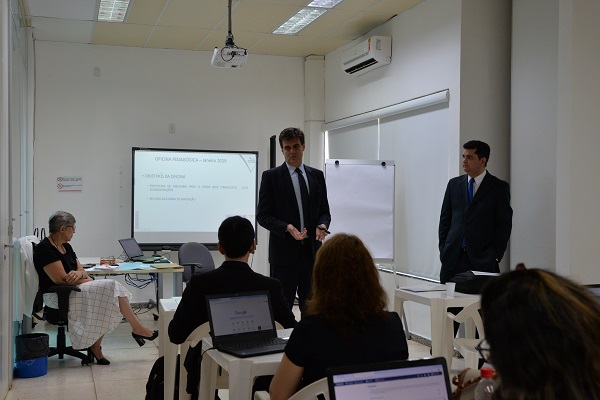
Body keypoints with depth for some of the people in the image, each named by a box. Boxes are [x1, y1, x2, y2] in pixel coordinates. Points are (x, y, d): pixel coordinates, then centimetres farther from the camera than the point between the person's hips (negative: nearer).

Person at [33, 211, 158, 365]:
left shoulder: (66, 247, 16)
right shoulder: (45, 249, -14)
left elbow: (82, 270, 13)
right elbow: (61, 279, -20)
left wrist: (79, 273, -12)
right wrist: (88, 281, -9)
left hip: (73, 289, 10)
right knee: (111, 287, -19)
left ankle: (95, 346, -12)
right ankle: (137, 329, -7)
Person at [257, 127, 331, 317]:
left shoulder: (317, 175, 10)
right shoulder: (271, 176, -1)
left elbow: (324, 211, 14)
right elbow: (263, 215, -4)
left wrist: (322, 225, -8)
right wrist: (287, 228, -19)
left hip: (311, 250, 4)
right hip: (284, 251, -3)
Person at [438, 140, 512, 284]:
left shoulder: (499, 187, 2)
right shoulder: (454, 184, 13)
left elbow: (504, 225, 0)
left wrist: (494, 255, -7)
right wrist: (443, 249, 5)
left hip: (482, 260, -3)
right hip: (452, 258, 3)